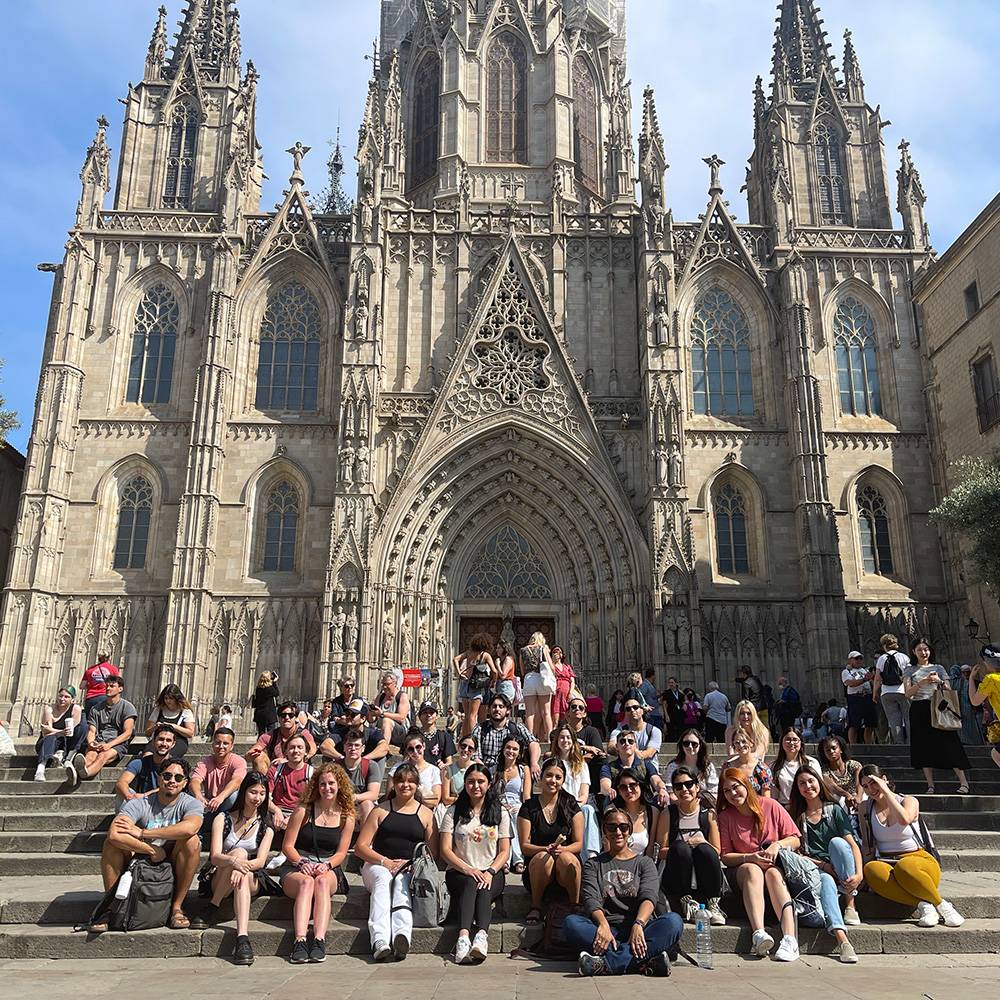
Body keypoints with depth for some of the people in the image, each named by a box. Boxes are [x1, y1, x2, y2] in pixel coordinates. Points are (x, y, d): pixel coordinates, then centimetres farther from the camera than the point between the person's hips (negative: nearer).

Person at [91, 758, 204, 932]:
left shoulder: (190, 803, -10)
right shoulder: (140, 804, -10)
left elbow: (189, 828, -36)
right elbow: (114, 834, -30)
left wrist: (141, 833, -29)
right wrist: (153, 851, -27)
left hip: (173, 865, -1)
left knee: (192, 841, -29)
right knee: (112, 842, -22)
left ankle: (177, 907, -16)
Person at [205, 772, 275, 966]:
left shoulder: (266, 828, 6)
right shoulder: (223, 819, 0)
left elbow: (261, 861, -10)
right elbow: (215, 857, -13)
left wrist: (243, 865, -32)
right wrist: (233, 861, -35)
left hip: (252, 881, 1)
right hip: (219, 881, 0)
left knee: (242, 876, -35)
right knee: (240, 852, -29)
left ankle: (242, 937, -49)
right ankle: (212, 909, -24)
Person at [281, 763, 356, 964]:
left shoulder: (346, 817, 8)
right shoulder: (303, 811, 3)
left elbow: (341, 853, 6)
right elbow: (287, 846, 2)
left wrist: (327, 865, -13)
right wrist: (301, 863, -15)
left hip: (329, 871, 1)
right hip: (296, 871, -1)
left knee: (322, 881, -34)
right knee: (306, 882, -35)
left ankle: (319, 940, -45)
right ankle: (300, 940, -47)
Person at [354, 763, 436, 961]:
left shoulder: (426, 815, 15)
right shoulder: (381, 810, 13)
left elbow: (432, 853, 8)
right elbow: (360, 847, 6)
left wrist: (409, 863, -10)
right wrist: (385, 862, -10)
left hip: (410, 870, 0)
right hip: (377, 865, 0)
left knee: (402, 881, -34)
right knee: (383, 879, -34)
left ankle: (402, 935, -56)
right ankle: (380, 941, -51)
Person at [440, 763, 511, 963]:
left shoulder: (500, 812, 12)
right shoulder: (454, 811, 9)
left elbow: (504, 852, 6)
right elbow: (445, 850, 0)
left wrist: (490, 872, -13)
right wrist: (467, 868, -16)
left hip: (491, 873, 1)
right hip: (459, 872, -1)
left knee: (484, 890, -31)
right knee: (470, 883, -33)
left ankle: (482, 935, -52)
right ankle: (463, 936, -51)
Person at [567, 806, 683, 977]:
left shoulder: (644, 862, 18)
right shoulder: (594, 864, 19)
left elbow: (648, 897, -1)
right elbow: (590, 899, 1)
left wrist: (638, 924, -23)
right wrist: (603, 924, -22)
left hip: (638, 930, 0)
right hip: (607, 929, 0)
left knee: (674, 921, -29)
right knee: (570, 922, -29)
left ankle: (607, 963, -38)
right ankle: (644, 961, -37)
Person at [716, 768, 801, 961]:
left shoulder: (770, 806, 1)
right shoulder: (725, 817, 2)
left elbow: (795, 840, 3)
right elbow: (725, 856, -1)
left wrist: (777, 845, -17)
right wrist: (750, 857, -17)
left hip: (777, 865, 0)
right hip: (742, 869, 0)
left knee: (773, 873, -34)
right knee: (752, 870, -34)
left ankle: (790, 939, -48)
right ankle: (758, 934, -51)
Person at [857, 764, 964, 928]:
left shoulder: (909, 801, 1)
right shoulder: (866, 810, 10)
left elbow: (904, 819, -23)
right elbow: (866, 845, 11)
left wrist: (886, 791, -16)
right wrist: (867, 868, -6)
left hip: (919, 859, -2)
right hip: (886, 863, 3)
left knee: (904, 867, -40)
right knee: (871, 870, -34)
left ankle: (942, 906, -19)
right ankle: (922, 905, -32)